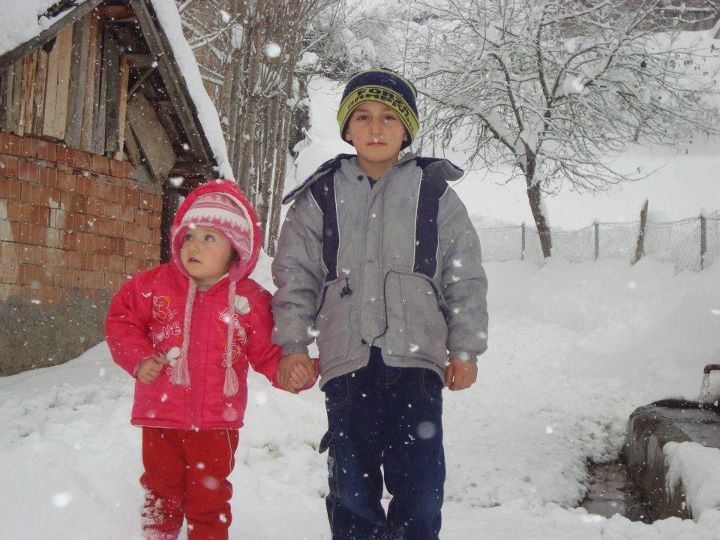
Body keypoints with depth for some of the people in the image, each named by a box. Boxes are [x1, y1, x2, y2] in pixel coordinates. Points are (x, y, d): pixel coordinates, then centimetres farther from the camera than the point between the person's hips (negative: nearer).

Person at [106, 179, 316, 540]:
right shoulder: (155, 284, -5)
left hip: (216, 424, -1)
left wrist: (291, 374, -22)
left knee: (209, 498, 11)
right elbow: (121, 319, 4)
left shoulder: (250, 300, -7)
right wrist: (139, 358, -10)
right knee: (161, 494, 18)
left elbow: (267, 353, -3)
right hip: (160, 417, 2)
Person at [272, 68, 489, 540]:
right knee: (351, 485, 7)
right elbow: (295, 275, 8)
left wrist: (465, 349, 3)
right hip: (348, 360, 1)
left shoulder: (434, 193, 7)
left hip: (416, 359, -1)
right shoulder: (320, 196, 9)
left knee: (420, 482, -1)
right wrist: (293, 344, 0)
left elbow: (466, 279, 8)